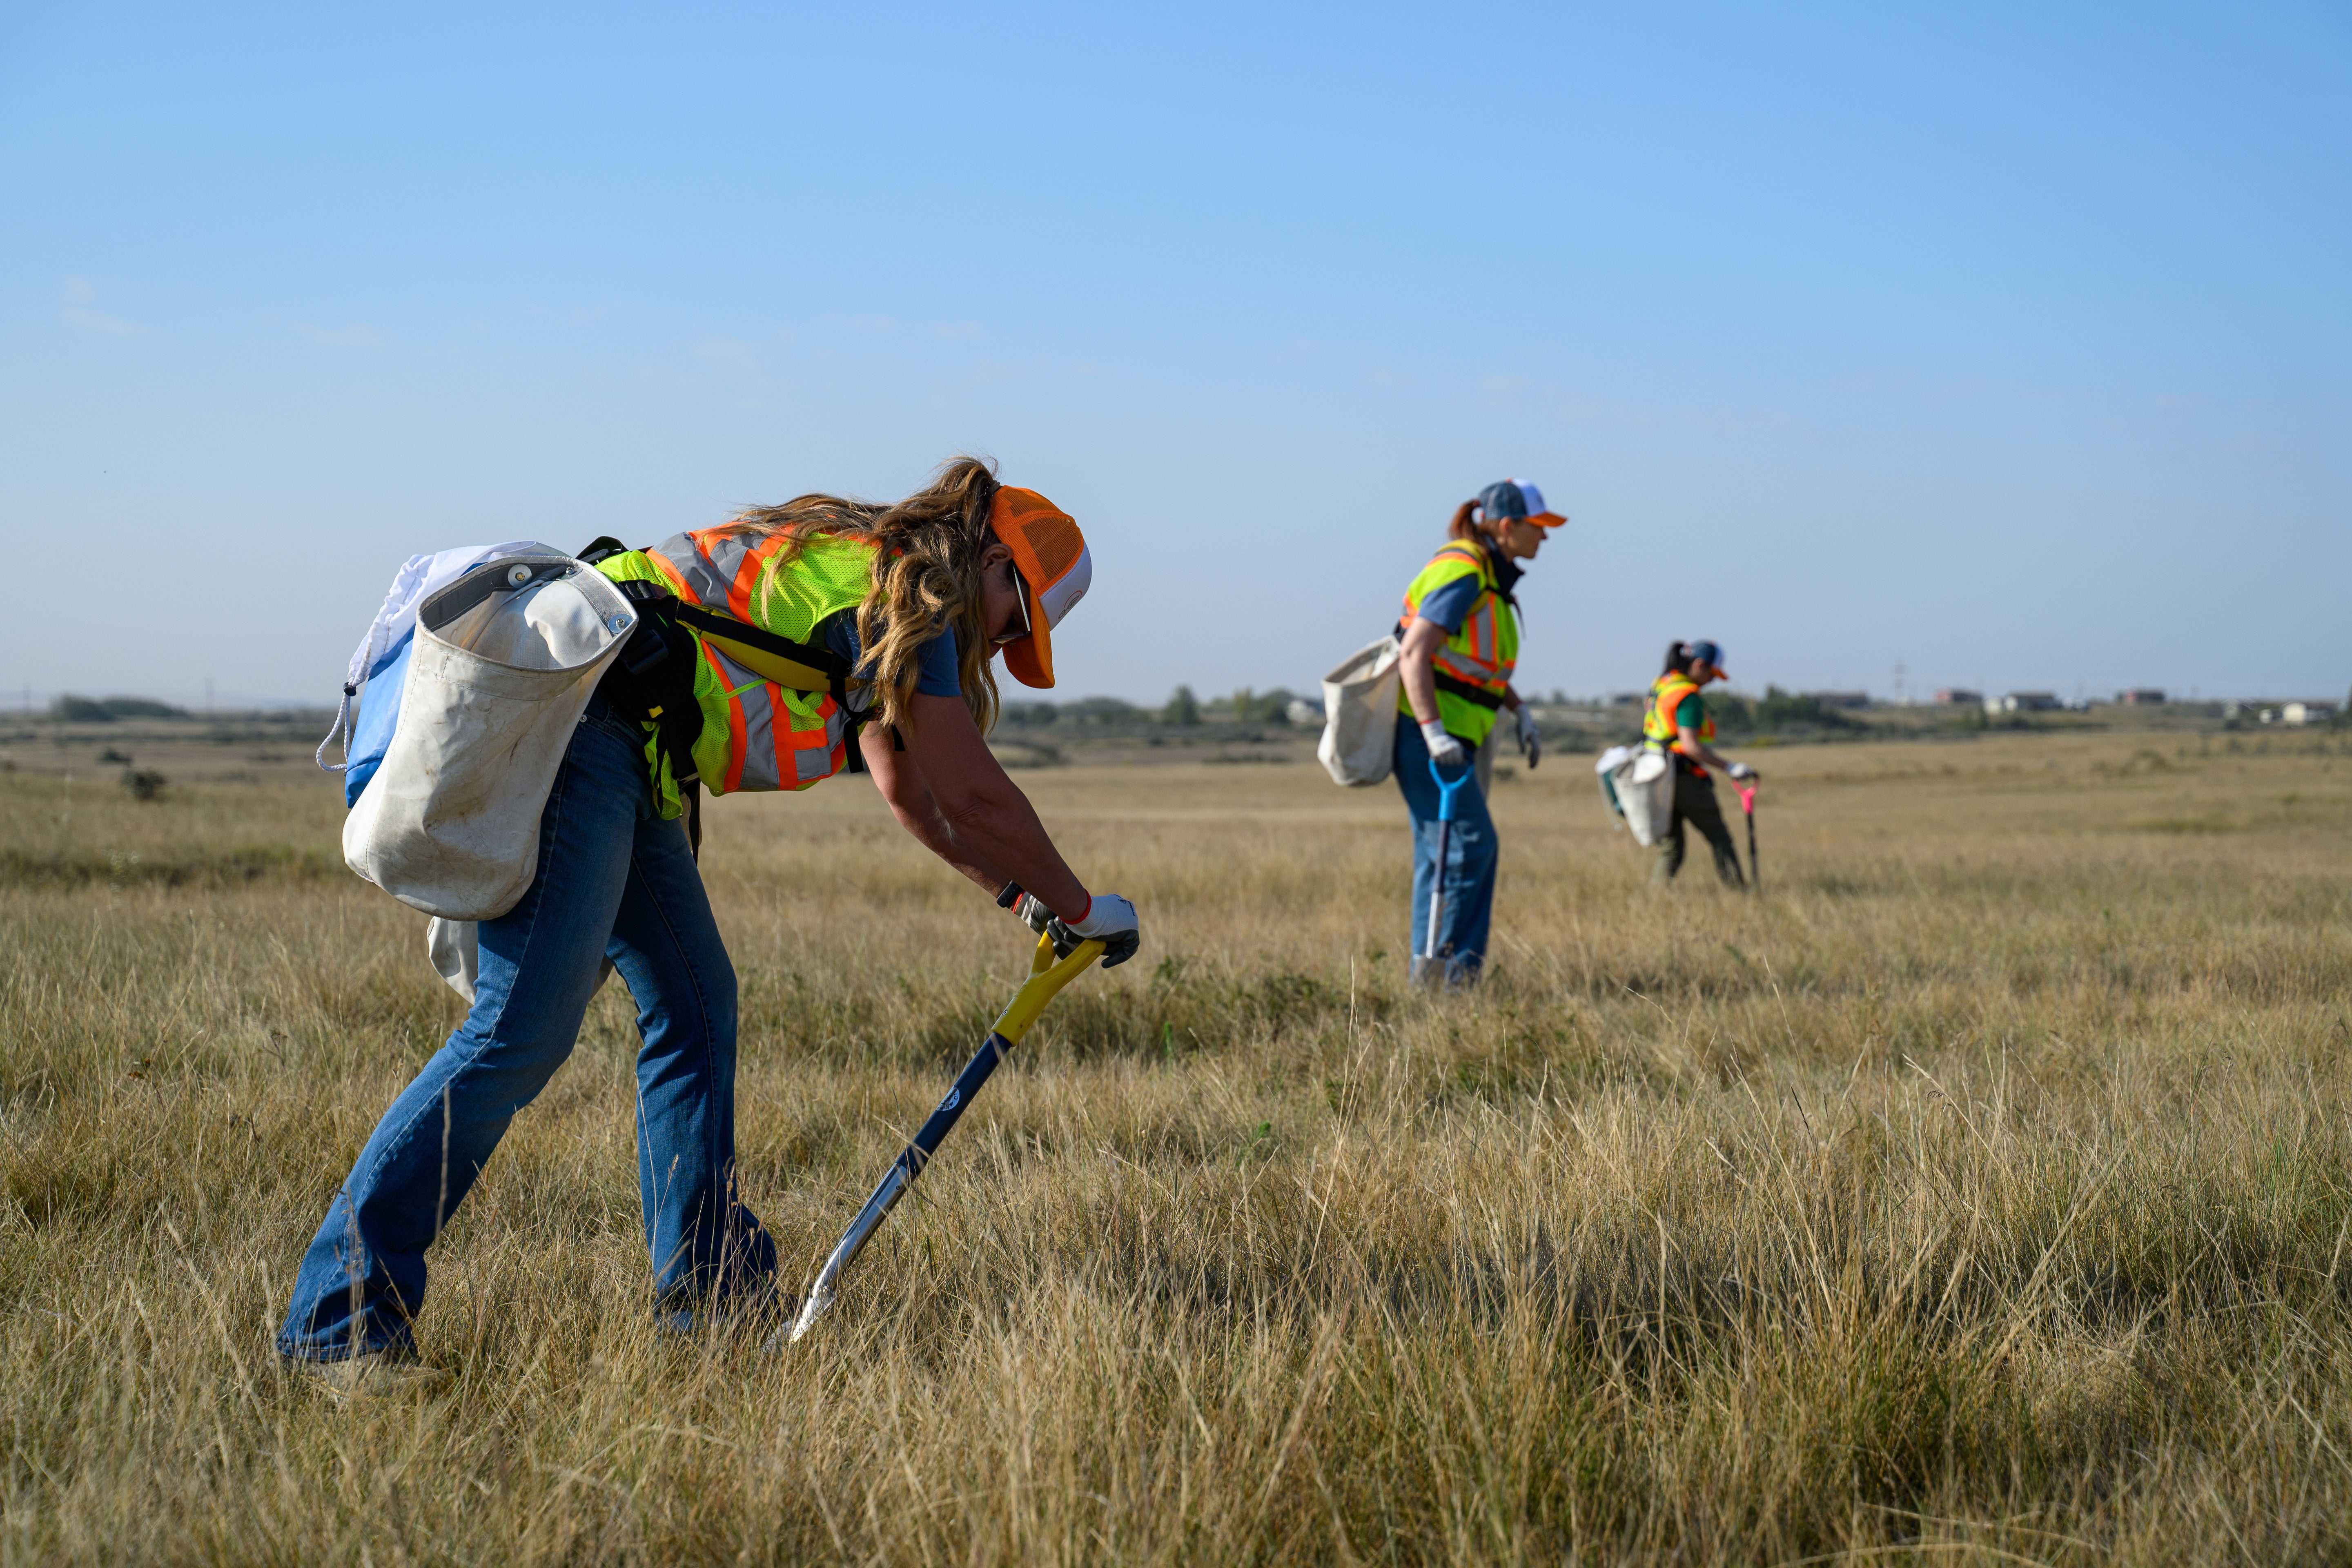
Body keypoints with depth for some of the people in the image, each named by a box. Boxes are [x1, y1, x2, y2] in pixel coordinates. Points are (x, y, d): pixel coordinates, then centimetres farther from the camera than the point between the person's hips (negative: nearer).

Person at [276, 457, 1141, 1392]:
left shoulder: (850, 569, 25)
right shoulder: (904, 597, -4)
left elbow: (909, 792, 36)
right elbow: (973, 797, -2)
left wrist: (1019, 893, 39)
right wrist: (1078, 909, 12)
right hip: (568, 726, -11)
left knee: (695, 1007, 11)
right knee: (523, 1030, -15)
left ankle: (710, 1295, 17)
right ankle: (339, 1323, -16)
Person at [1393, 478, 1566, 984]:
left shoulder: (1489, 578, 15)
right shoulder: (1462, 575, -16)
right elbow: (1413, 657, -24)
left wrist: (1519, 712, 19)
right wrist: (1434, 732, -32)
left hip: (1446, 737, 10)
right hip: (1424, 733, -10)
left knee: (1441, 849, 9)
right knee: (1471, 841, -13)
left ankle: (1435, 971, 11)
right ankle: (1437, 960, -9)